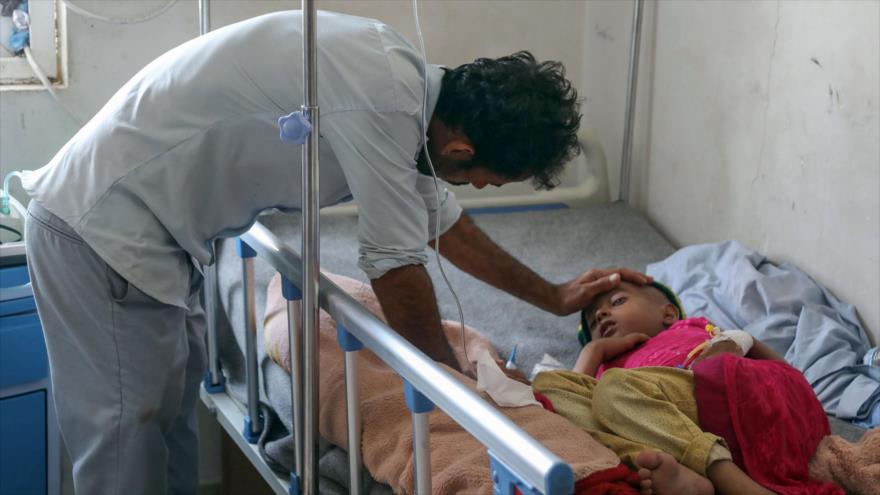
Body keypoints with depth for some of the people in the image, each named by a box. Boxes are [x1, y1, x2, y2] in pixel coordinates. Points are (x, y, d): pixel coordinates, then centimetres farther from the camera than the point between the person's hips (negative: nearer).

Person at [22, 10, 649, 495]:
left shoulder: (405, 78, 2)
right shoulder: (381, 96, -27)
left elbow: (443, 220, 16)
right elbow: (398, 270, -20)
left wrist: (555, 297, 22)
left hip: (153, 230, 9)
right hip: (100, 230, -9)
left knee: (172, 416, 17)